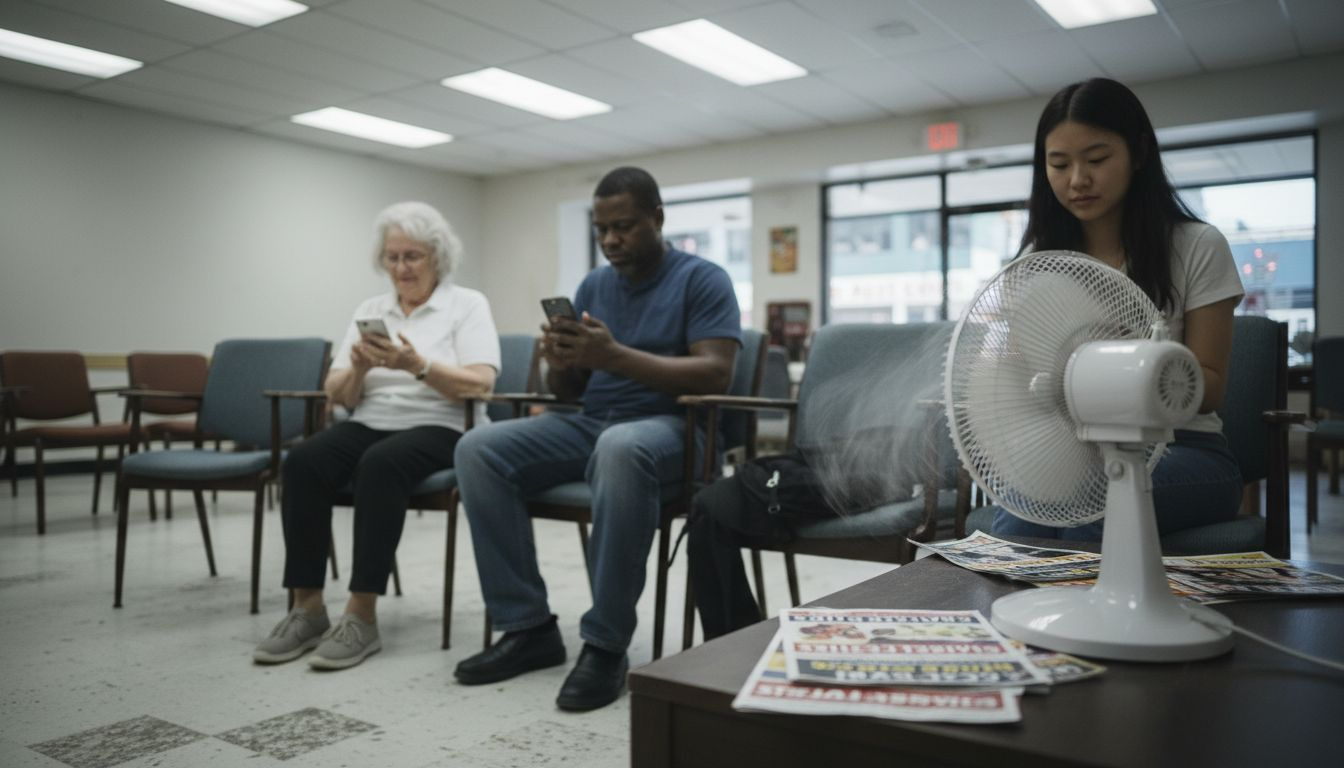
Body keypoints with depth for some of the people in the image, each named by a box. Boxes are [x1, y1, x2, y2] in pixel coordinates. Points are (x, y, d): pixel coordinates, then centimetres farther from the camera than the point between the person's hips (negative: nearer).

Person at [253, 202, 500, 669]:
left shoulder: (468, 305, 2)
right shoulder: (369, 311, 15)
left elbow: (480, 386, -11)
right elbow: (337, 394, 10)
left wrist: (418, 366, -24)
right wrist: (358, 370, -12)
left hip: (439, 430, -4)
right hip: (368, 425, 5)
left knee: (381, 465, -37)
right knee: (303, 462, -26)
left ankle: (361, 614, -30)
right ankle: (307, 607, -20)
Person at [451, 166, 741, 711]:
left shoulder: (702, 279, -1)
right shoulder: (592, 286, 16)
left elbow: (715, 375, -15)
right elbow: (569, 391, 15)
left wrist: (617, 356, -23)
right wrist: (559, 364, -10)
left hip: (668, 428, -6)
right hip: (588, 424, 6)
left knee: (620, 449, -41)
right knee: (479, 450, -15)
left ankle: (606, 644, -28)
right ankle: (528, 628, -12)